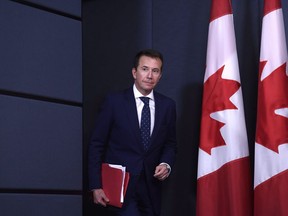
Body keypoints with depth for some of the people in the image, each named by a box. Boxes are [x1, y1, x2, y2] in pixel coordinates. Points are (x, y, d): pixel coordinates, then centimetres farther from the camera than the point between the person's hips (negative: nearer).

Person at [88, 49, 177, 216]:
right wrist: (96, 186, -8)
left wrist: (166, 164, -6)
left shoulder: (168, 105, 5)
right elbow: (97, 144, -2)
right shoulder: (114, 101, -4)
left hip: (151, 186, 4)